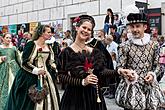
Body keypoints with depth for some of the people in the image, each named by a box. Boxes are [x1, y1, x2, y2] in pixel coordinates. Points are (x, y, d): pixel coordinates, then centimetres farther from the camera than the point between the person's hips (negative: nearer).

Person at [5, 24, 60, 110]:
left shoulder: (49, 47, 11)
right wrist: (36, 70, -23)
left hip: (46, 77, 6)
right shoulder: (31, 44, -9)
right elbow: (25, 63, -12)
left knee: (47, 101, 6)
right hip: (31, 78, -6)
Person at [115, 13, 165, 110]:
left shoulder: (153, 45, 3)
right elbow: (119, 68, -5)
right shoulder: (124, 47, -5)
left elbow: (157, 65, 10)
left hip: (150, 87, 3)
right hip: (131, 88, -2)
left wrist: (153, 74, -9)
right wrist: (124, 72, -25)